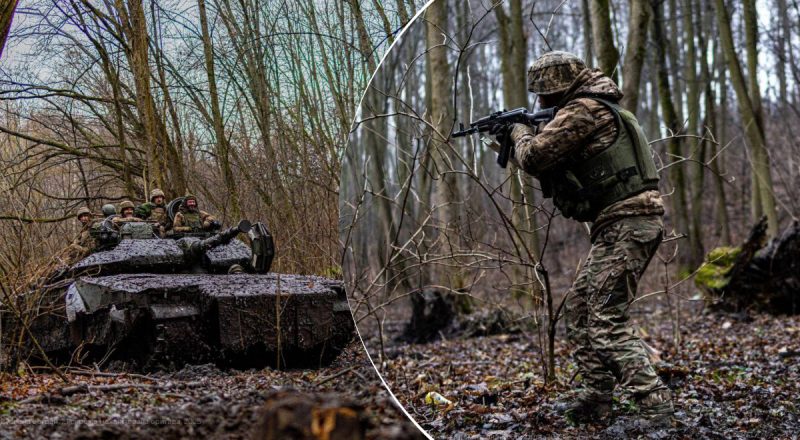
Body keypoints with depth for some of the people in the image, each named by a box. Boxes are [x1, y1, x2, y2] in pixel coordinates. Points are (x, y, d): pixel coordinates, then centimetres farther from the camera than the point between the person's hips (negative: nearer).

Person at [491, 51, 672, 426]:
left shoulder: (584, 110, -10)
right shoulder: (598, 110, 23)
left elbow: (535, 157, -14)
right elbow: (556, 169, 29)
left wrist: (519, 131, 7)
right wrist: (515, 141, 21)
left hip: (626, 225, -11)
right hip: (619, 227, 11)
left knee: (606, 320, -13)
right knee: (579, 309, 13)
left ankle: (654, 406, -17)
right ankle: (595, 400, 14)